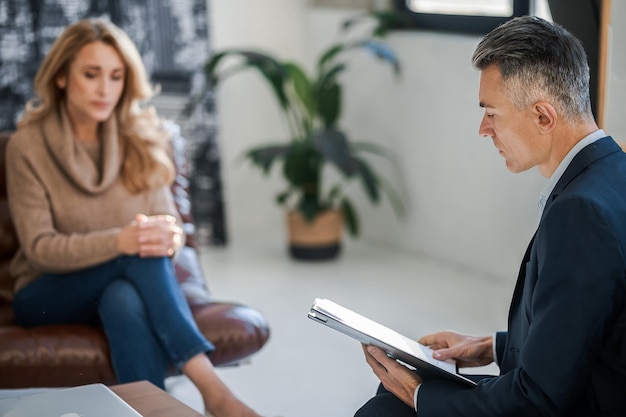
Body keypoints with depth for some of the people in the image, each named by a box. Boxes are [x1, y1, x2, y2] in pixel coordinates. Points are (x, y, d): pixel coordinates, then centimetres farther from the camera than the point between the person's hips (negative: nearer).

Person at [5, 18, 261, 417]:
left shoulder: (144, 136, 2)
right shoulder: (28, 145, -8)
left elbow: (169, 220, 1)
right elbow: (38, 247, -14)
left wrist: (170, 237, -26)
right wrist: (120, 241, -32)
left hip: (124, 286, 3)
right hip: (48, 295, -2)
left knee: (124, 301, -37)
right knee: (143, 257, -33)